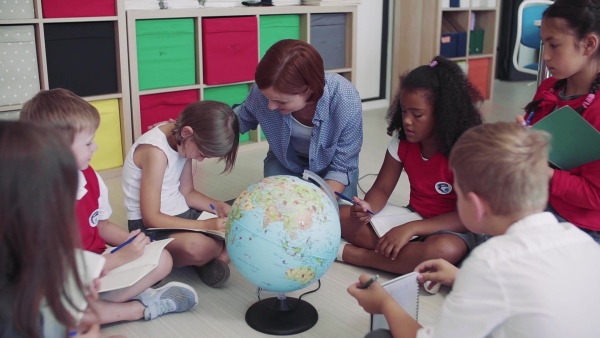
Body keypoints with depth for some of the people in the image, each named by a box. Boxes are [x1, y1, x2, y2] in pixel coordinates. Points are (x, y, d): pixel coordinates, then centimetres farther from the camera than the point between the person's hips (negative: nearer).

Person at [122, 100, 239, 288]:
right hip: (150, 227, -8)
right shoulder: (155, 151, -24)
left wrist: (217, 206, -8)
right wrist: (206, 226, -27)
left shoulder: (183, 142, 0)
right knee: (198, 247, -36)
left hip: (181, 215, 8)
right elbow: (151, 218, -24)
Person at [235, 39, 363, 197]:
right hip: (284, 162, 2)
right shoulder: (265, 89, -30)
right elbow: (243, 118, -5)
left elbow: (342, 168, -27)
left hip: (330, 166, -1)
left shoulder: (346, 103, -39)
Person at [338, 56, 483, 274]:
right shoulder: (402, 140, -5)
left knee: (444, 250, -41)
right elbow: (382, 188, 0)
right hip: (412, 217, 5)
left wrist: (411, 229, -33)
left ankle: (352, 254, -23)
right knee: (344, 215, -14)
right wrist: (368, 208, -26)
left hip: (449, 229, -4)